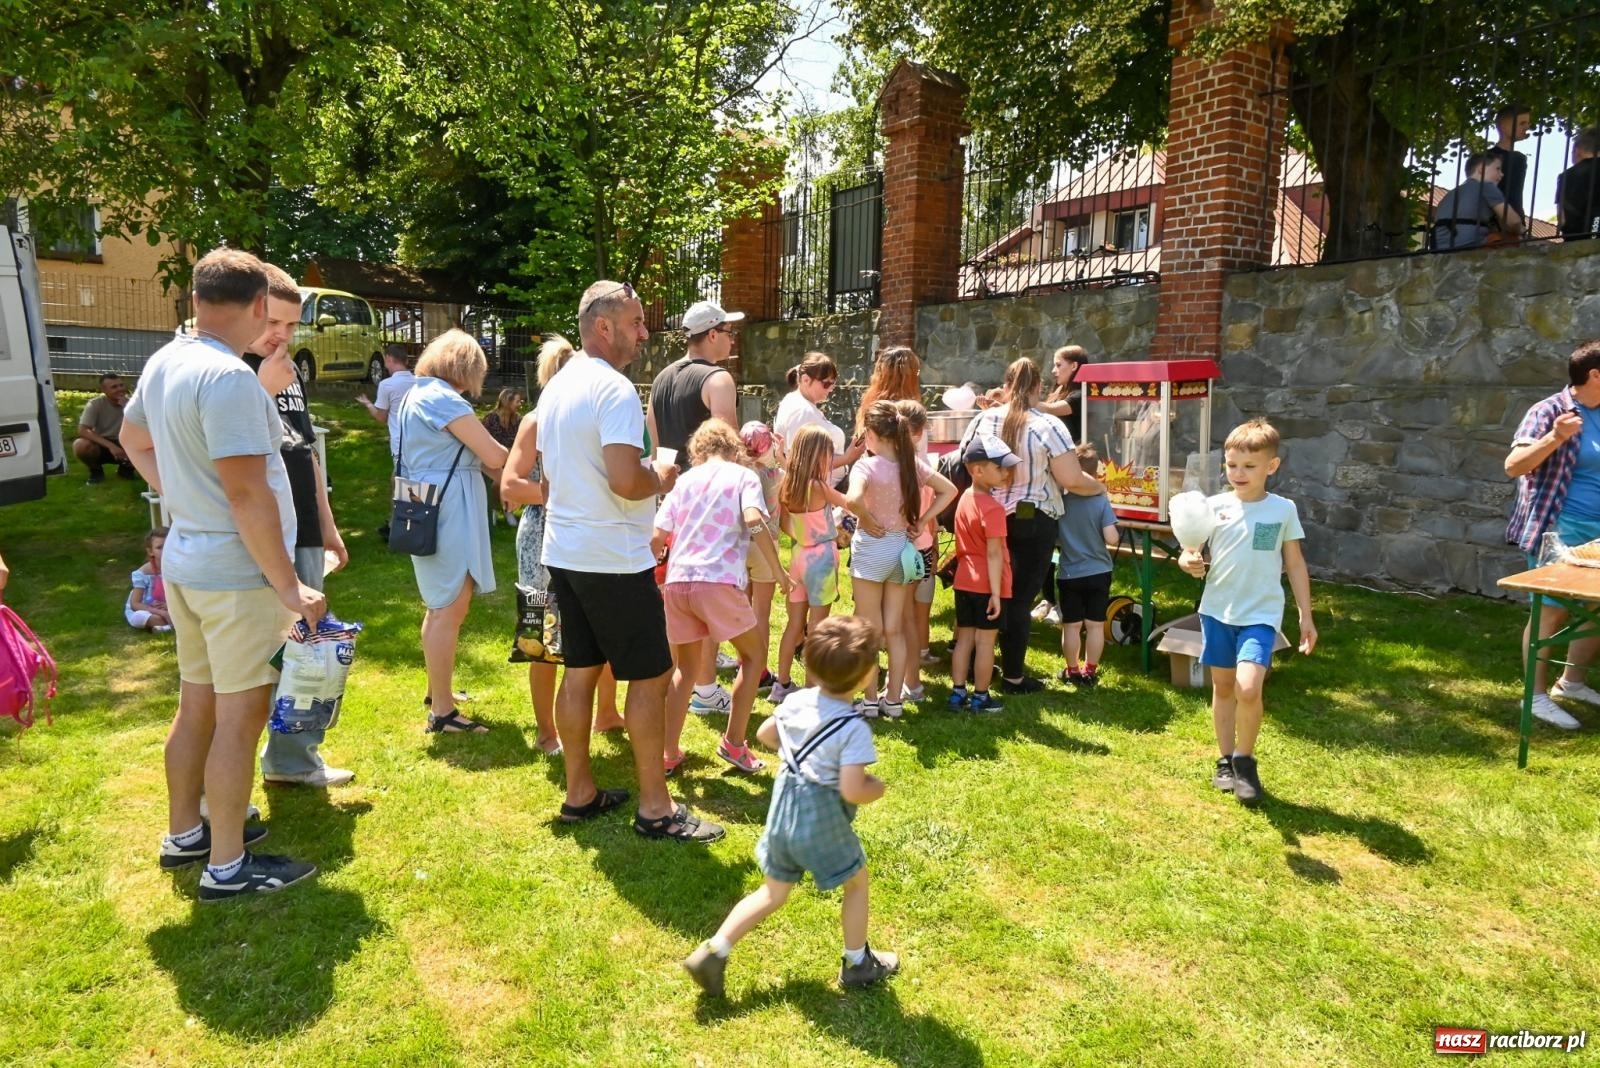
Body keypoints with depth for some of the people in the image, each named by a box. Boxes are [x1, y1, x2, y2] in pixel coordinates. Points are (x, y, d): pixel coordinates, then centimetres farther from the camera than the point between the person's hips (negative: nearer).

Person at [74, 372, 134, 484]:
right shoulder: (95, 404, -14)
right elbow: (83, 430, -25)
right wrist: (110, 445, -35)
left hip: (123, 446, 2)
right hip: (101, 445, -2)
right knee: (79, 445, -35)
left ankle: (126, 468, 6)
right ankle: (96, 470, -2)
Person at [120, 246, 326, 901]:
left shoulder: (163, 363, 7)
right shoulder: (228, 377, -21)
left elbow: (133, 440, 25)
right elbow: (248, 494, -25)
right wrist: (290, 587, -21)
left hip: (185, 560, 9)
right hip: (237, 571, -9)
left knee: (197, 703, 20)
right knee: (240, 715, 1)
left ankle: (184, 834, 35)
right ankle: (227, 866, 13)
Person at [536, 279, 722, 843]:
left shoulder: (556, 387, 12)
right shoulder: (615, 389, -18)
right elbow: (627, 481, -27)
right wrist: (660, 479, -7)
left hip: (563, 552, 9)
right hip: (614, 559, -9)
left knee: (580, 671, 15)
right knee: (650, 676, 1)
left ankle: (580, 793, 25)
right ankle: (655, 807, 9)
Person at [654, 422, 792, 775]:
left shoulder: (684, 480, 18)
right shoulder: (743, 475, 7)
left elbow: (657, 538, 12)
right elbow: (754, 521, -13)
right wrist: (778, 569, -5)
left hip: (677, 581, 4)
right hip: (719, 581, -4)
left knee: (685, 667, 22)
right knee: (754, 654, 18)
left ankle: (668, 754, 21)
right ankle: (734, 743, 16)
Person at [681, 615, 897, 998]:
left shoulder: (796, 702, -2)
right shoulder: (855, 728, -22)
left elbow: (764, 735, 14)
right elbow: (852, 791, -26)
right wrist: (877, 788, -6)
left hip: (784, 808, 6)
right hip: (822, 820, -6)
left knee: (773, 894, 21)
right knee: (857, 883, 20)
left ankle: (712, 952, 17)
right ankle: (857, 963, 33)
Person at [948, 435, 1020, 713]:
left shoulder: (965, 499, 6)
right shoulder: (993, 508, -20)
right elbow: (994, 554, -21)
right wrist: (996, 592, -20)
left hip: (964, 582, 8)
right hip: (987, 585, -7)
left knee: (964, 638, 13)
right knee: (985, 641, 4)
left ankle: (958, 693, 19)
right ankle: (980, 698, 14)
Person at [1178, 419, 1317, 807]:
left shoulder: (1283, 509, -1)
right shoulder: (1215, 507, -1)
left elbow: (1295, 564, 6)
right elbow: (1190, 550, 1)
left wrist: (1306, 616, 6)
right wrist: (1188, 561, -23)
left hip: (1260, 614, -2)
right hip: (1217, 610, 2)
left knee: (1248, 688, -16)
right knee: (1222, 686, 12)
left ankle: (1245, 760, 7)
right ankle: (1226, 761, 28)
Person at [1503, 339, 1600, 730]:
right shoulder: (1550, 411, -12)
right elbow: (1513, 466, -20)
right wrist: (1554, 439, -32)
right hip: (1560, 530, -8)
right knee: (1552, 610, -5)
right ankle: (1537, 696, 4)